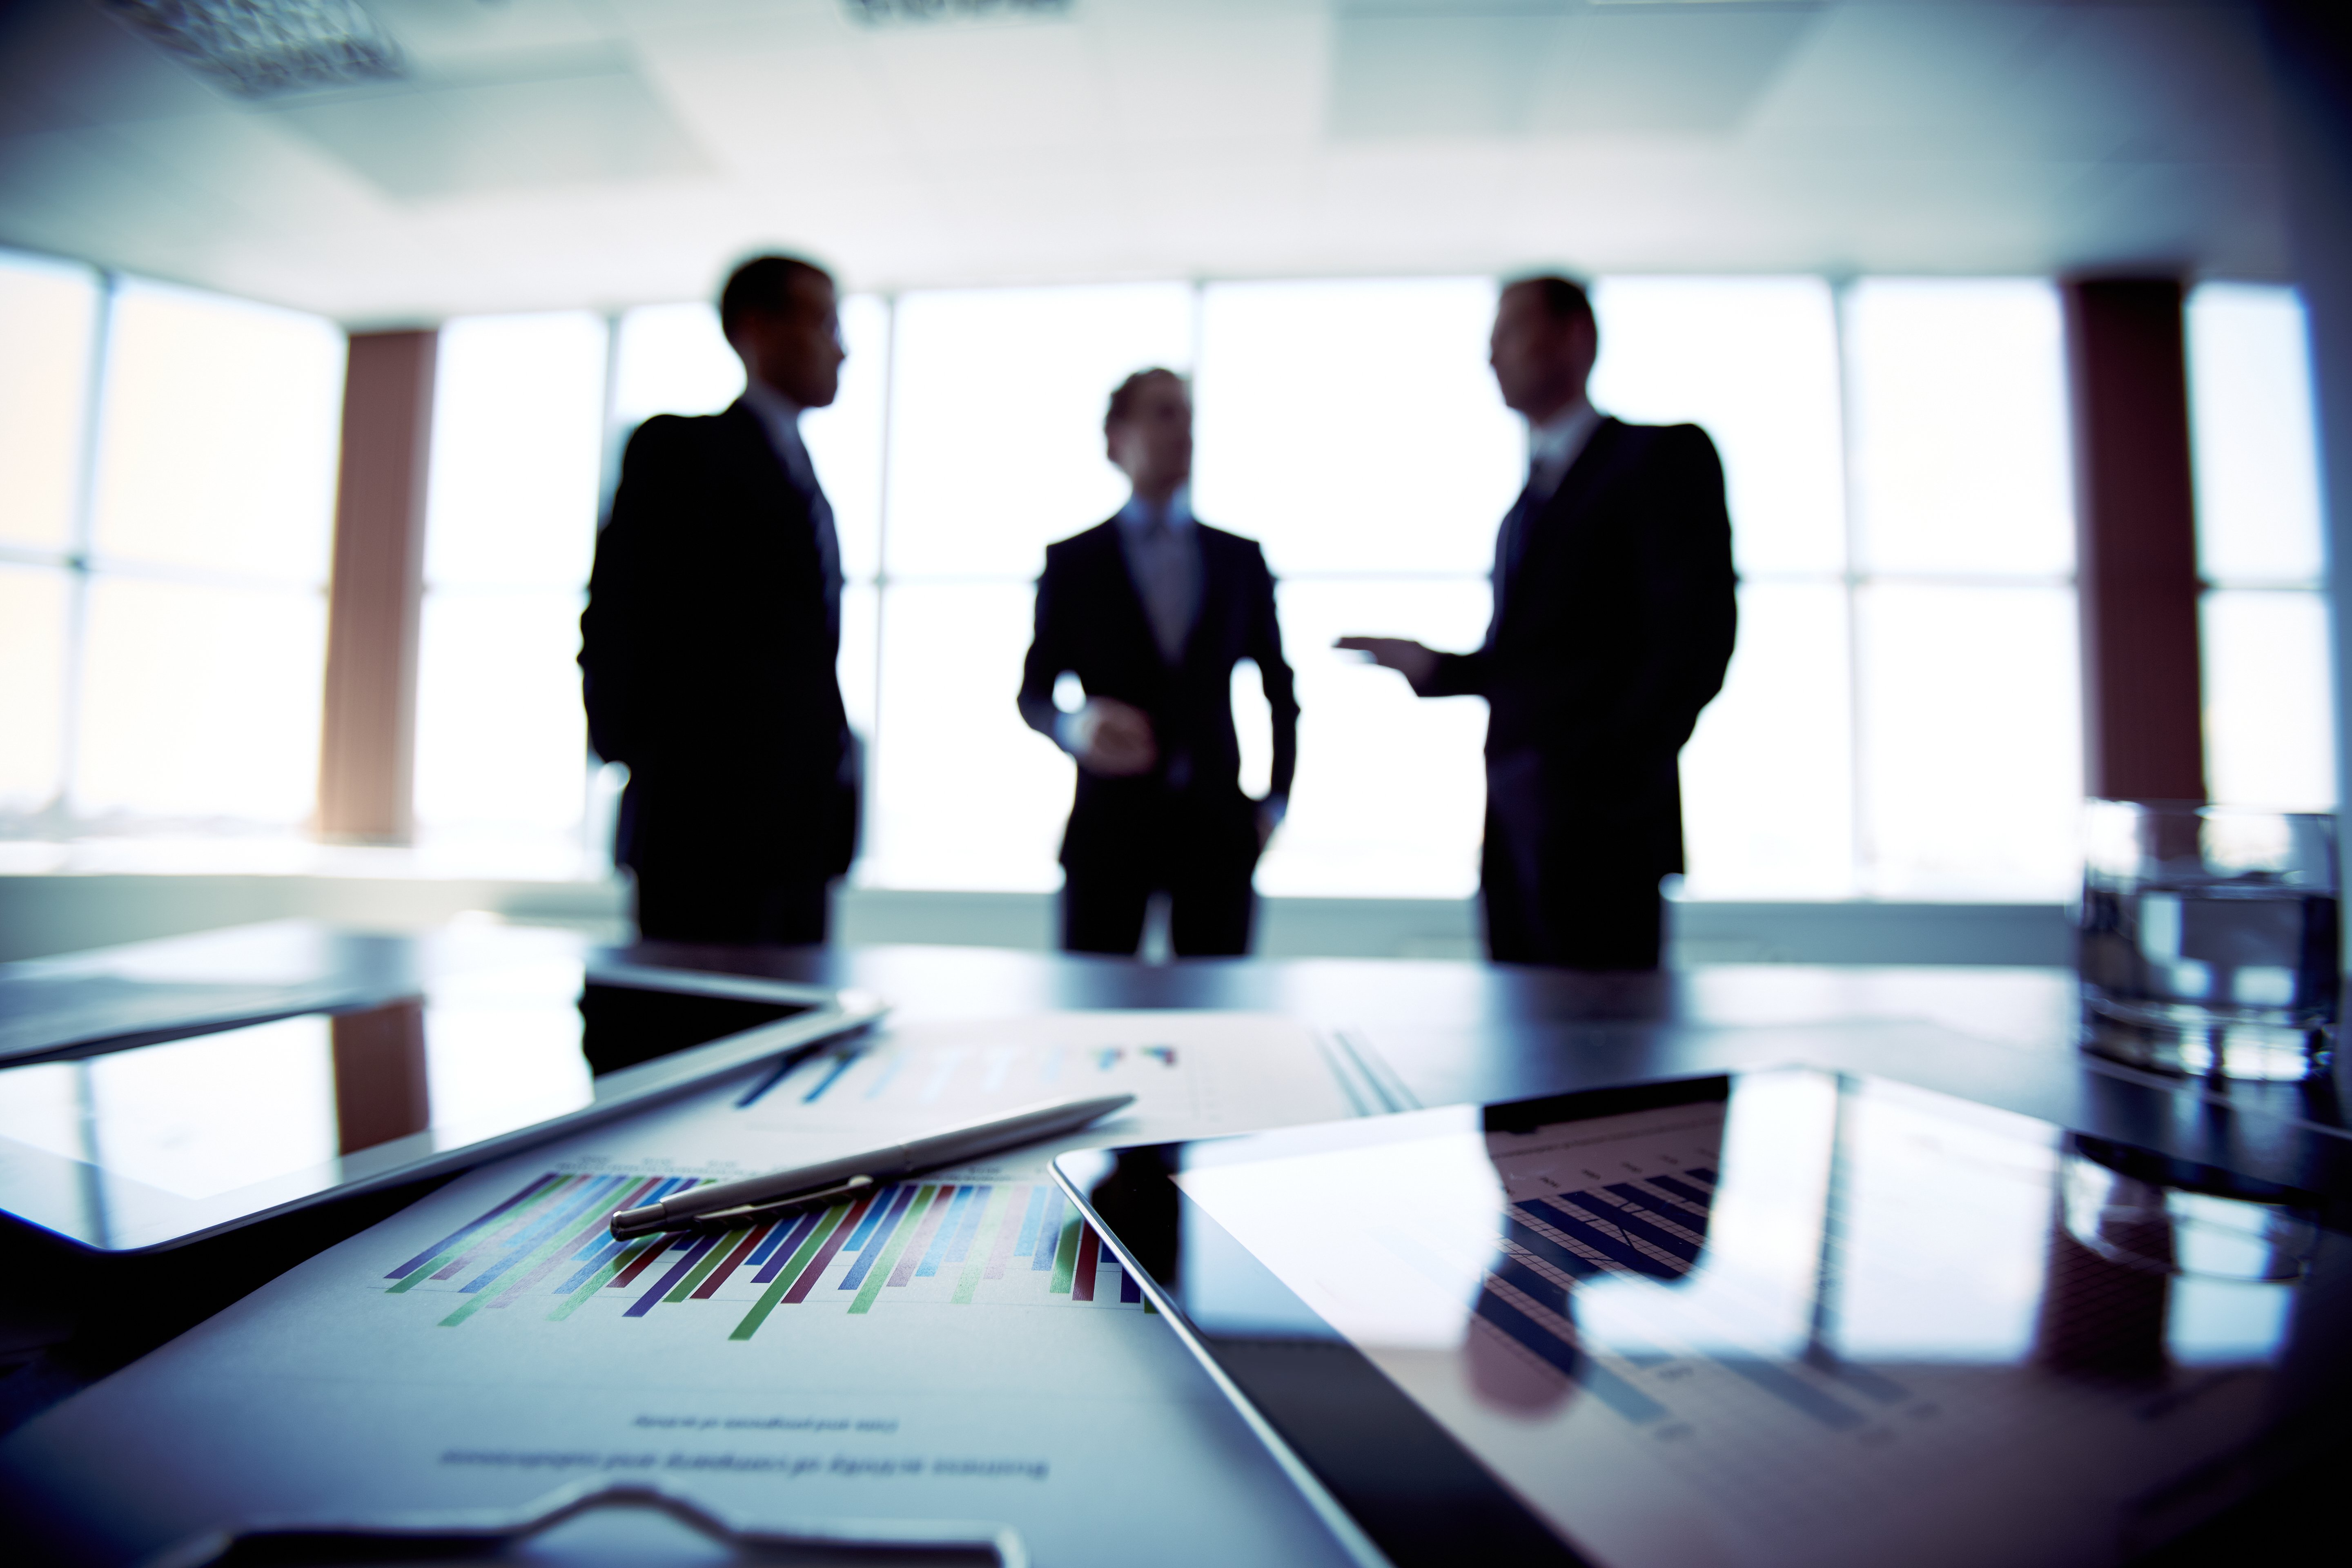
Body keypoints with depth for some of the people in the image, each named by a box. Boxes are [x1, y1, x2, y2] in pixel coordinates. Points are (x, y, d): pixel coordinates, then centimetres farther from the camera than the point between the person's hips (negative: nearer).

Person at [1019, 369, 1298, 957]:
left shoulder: (1241, 559, 10)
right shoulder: (1072, 562, 5)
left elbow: (1280, 688, 16)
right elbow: (1033, 694, 6)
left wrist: (1276, 800, 7)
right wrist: (1075, 727, -16)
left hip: (1216, 826, 2)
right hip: (1109, 825, -1)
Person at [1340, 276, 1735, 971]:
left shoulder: (1663, 456, 0)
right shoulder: (1526, 504, 22)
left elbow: (1698, 634, -11)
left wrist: (1618, 776, -16)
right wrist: (1430, 665, 6)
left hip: (1599, 820, -7)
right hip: (1515, 823, 7)